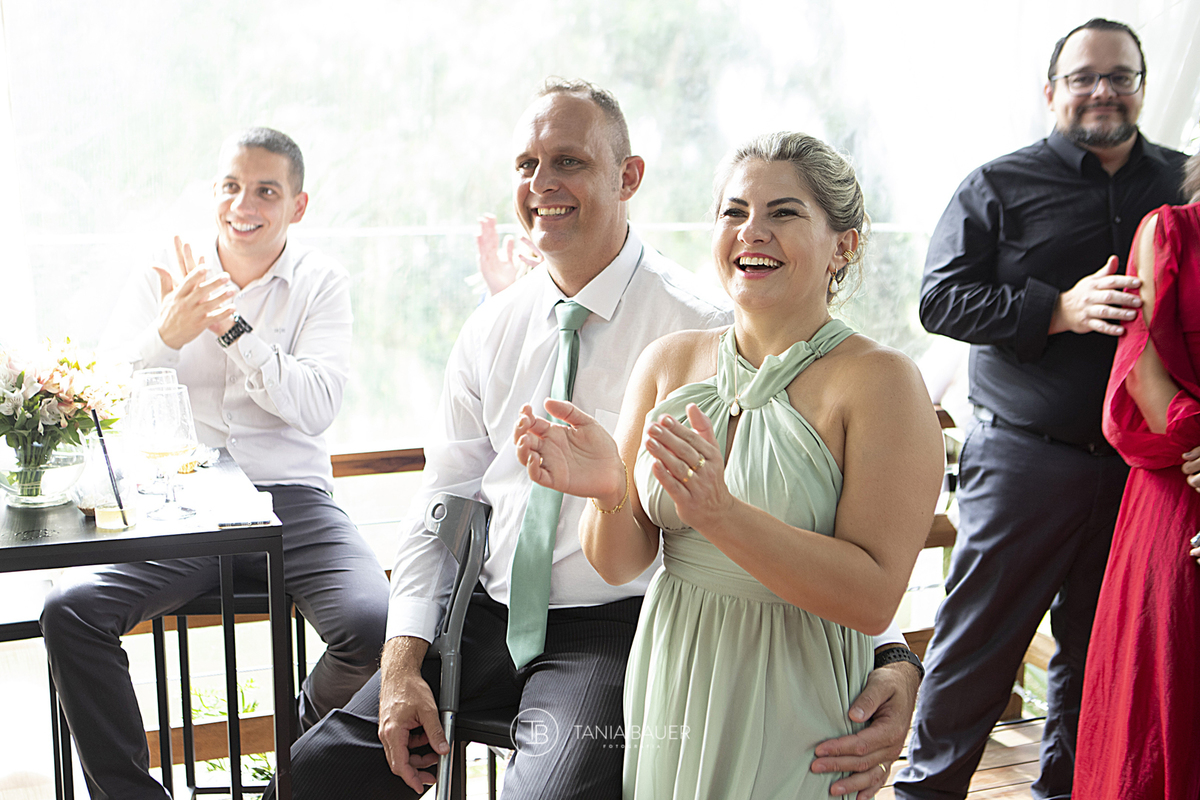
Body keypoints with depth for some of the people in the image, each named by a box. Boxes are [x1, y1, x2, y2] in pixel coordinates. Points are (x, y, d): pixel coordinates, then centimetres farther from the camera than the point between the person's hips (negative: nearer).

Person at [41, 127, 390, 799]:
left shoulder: (322, 283, 6)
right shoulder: (160, 278, 10)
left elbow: (316, 408, -7)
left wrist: (231, 325, -15)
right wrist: (169, 332, -16)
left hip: (290, 498, -1)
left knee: (378, 625, -26)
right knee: (69, 609, -24)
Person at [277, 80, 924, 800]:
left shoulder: (700, 328, -13)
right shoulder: (491, 330, 6)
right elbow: (445, 504, 10)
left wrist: (891, 659, -33)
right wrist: (402, 664, 0)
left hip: (618, 629, -5)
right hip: (490, 614, 6)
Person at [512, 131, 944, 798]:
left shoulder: (881, 381, -13)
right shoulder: (669, 361, 2)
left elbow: (874, 598, -20)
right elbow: (620, 564, 1)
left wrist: (719, 511, -31)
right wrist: (610, 493, -21)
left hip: (793, 718, -4)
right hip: (668, 689, 5)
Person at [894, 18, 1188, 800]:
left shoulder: (1182, 184, 11)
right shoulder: (999, 186, 2)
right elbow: (942, 298, -6)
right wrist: (1061, 309, -17)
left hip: (1139, 465, 4)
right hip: (1024, 459, -3)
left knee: (1102, 645, 14)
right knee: (978, 637, 2)